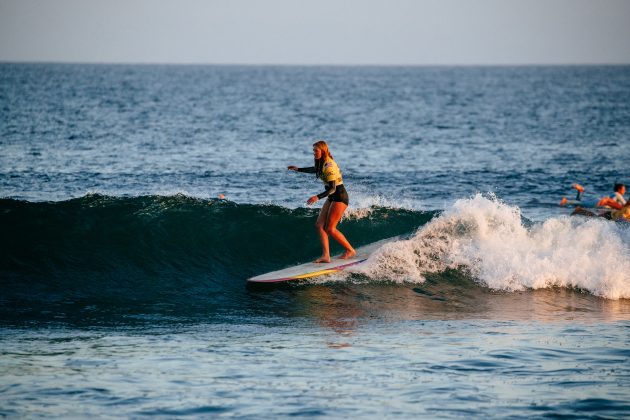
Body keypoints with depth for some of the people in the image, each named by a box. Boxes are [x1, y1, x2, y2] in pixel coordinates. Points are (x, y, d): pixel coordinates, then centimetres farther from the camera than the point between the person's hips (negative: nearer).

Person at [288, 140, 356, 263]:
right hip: (332, 198, 10)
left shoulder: (329, 166, -23)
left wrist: (318, 197, -36)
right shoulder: (322, 163, 7)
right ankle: (326, 256, -10)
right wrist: (298, 169, 34)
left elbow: (332, 188, -27)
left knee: (330, 228, -9)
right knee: (319, 225, -1)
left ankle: (350, 250, 7)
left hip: (340, 197, -10)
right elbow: (315, 170, 32)